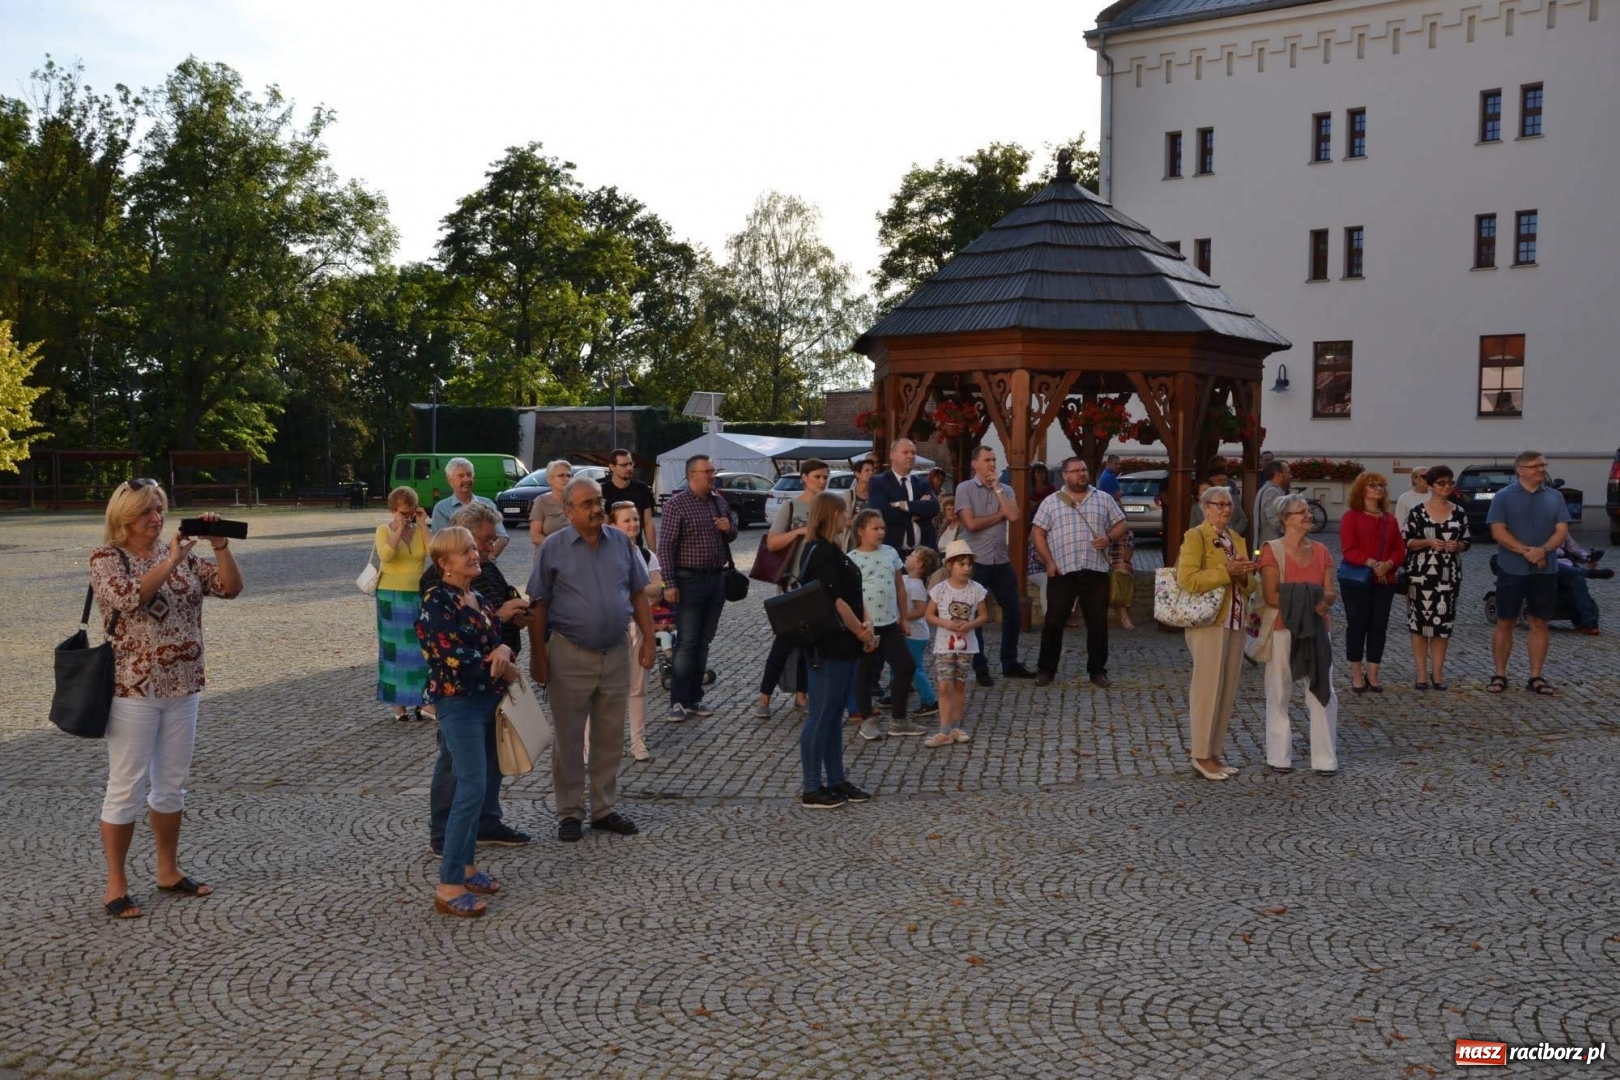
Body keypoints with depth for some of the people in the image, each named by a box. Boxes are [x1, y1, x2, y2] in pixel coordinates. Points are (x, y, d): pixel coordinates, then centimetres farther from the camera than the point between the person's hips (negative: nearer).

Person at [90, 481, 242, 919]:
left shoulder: (180, 555, 8)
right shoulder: (106, 559, -6)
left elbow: (231, 588, 1)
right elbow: (129, 598, -25)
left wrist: (220, 547, -12)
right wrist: (171, 560, -25)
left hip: (182, 688, 5)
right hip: (133, 690, -5)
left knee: (172, 784, 14)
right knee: (127, 788, 0)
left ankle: (168, 871, 27)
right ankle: (115, 886, 11)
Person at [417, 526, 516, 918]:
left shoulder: (481, 599, 12)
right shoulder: (437, 600, -13)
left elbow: (497, 638, 11)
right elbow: (452, 655, -20)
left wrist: (503, 650, -14)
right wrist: (501, 668, -9)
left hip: (487, 699, 8)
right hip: (458, 701, -8)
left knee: (475, 784, 13)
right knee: (472, 788, -12)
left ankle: (465, 864, 25)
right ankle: (448, 886, -8)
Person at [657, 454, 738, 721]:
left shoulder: (719, 501, 10)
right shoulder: (676, 504, -9)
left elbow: (729, 537, 22)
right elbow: (665, 546, -12)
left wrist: (729, 527, -2)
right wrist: (669, 583, -17)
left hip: (716, 579, 6)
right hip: (689, 580, -6)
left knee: (704, 642, 10)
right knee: (686, 643, -5)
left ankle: (695, 698, 18)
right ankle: (678, 702, 1)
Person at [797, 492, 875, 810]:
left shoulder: (833, 551, 15)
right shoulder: (821, 552, -15)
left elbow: (854, 596, 14)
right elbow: (835, 601, -21)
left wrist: (865, 629, -1)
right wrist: (863, 633, -12)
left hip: (845, 646, 10)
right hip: (828, 647, -10)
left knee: (835, 716, 15)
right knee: (820, 717, -3)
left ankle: (836, 781, 23)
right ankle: (811, 790, 4)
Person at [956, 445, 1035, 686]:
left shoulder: (1005, 490, 7)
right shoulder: (965, 488, -6)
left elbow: (1014, 516, -11)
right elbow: (971, 523, -16)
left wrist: (996, 488, -7)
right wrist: (999, 515, -6)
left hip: (1002, 561, 5)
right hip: (975, 562, -4)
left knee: (1014, 612, 10)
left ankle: (1010, 664, 24)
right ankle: (980, 668, 15)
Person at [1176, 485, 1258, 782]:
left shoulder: (1238, 539, 16)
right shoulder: (1195, 536, -7)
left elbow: (1251, 586, 17)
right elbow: (1187, 579, -19)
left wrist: (1245, 576, -5)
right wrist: (1226, 571, -19)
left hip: (1236, 623, 8)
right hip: (1209, 622, -7)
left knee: (1228, 691, 9)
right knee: (1208, 689, -4)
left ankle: (1215, 753, 17)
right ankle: (1201, 756, 4)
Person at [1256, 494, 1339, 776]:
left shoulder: (1321, 551, 9)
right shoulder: (1272, 550, -6)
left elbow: (1331, 593, 6)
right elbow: (1270, 596, -12)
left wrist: (1321, 598, -16)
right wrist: (1303, 601, -21)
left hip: (1316, 629, 4)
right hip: (1282, 629, -4)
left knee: (1323, 693, 4)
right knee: (1279, 693, 5)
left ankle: (1325, 758, 12)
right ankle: (1279, 757, 16)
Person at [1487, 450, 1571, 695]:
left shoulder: (1555, 497, 7)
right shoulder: (1504, 496, -2)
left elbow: (1562, 531, 0)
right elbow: (1498, 532, -9)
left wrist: (1543, 550, -18)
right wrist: (1528, 551, -18)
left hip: (1546, 571, 3)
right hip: (1512, 570, -3)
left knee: (1539, 624, 6)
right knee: (1505, 623, 2)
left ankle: (1535, 677, 12)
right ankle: (1500, 675, 10)